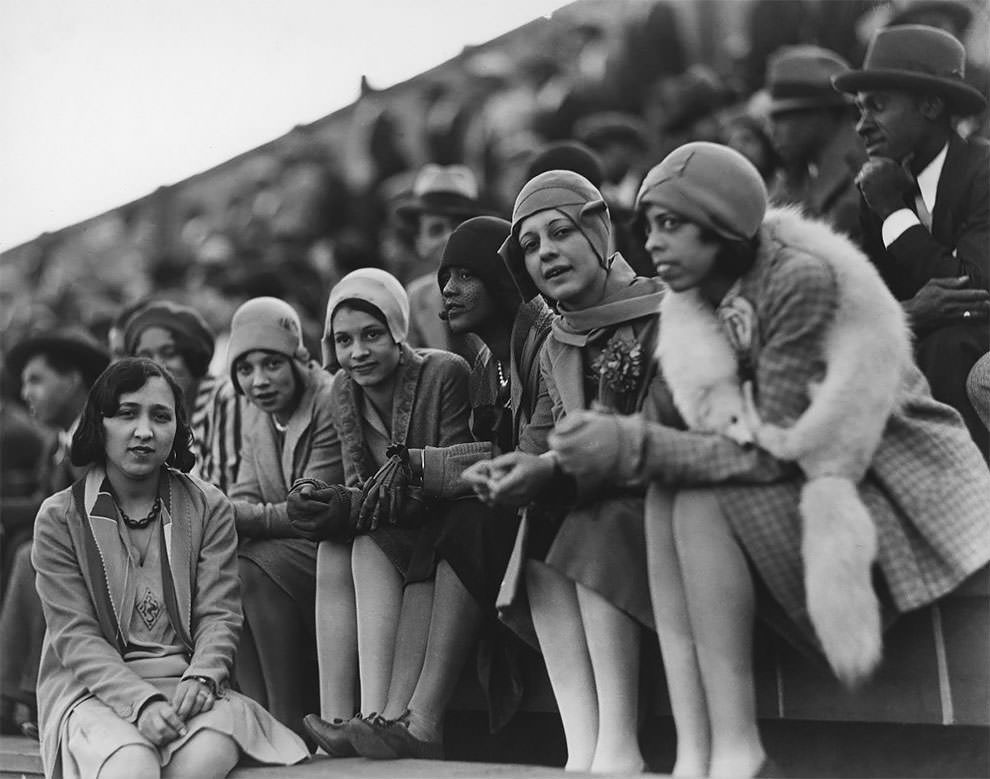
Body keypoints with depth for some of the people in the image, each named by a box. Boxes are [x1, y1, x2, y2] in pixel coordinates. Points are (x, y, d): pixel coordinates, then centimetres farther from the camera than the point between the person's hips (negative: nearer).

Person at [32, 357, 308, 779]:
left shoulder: (208, 507, 9)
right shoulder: (59, 518, 3)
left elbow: (219, 615, 3)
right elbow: (76, 636, -4)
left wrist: (201, 678, -19)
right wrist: (141, 701, -21)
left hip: (189, 685, 2)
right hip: (96, 690, -2)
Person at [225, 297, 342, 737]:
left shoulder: (332, 405, -16)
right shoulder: (256, 418, 12)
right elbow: (245, 499, 7)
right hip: (286, 547, 8)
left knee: (255, 571, -29)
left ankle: (291, 728, -24)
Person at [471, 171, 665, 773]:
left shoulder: (663, 312, -9)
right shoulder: (556, 349, 12)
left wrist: (554, 469, -28)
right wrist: (522, 473, -19)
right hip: (595, 504, 6)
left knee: (595, 533, -31)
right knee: (540, 545, -21)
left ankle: (618, 746, -34)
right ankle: (582, 747, -32)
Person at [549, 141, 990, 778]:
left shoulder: (801, 277, -19)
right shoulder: (701, 300, 5)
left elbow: (773, 452, -24)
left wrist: (635, 447, -29)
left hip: (902, 490, -7)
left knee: (700, 506, -23)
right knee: (664, 495, -13)